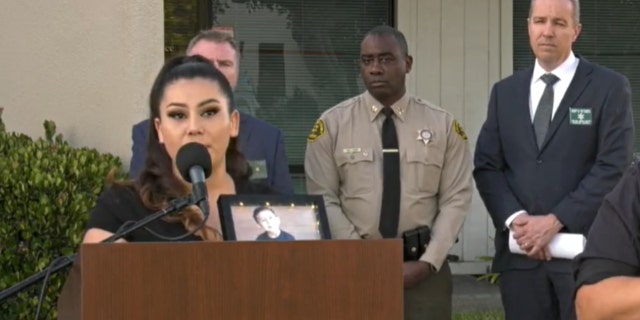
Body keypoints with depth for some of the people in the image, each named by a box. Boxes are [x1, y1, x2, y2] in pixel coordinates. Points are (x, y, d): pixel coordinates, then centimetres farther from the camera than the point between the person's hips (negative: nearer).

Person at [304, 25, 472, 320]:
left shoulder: (443, 125, 5)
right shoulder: (332, 124, 2)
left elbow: (456, 199, 1)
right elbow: (323, 200, -2)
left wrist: (428, 262, -11)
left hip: (423, 267, 1)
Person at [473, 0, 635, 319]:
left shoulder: (610, 87, 1)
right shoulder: (505, 91, 15)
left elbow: (613, 168, -7)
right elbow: (486, 165, 10)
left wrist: (555, 221, -14)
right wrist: (514, 219, -8)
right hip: (520, 251, 4)